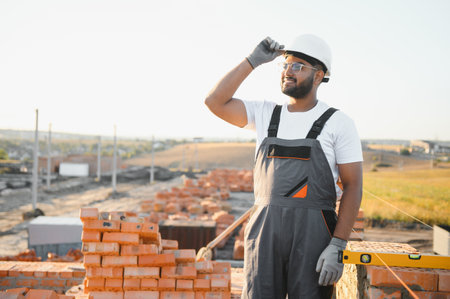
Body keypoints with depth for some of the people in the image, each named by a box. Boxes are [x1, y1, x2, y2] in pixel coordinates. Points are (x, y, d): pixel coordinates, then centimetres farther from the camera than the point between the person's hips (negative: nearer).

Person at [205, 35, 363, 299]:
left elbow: (353, 187, -3)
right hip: (265, 230, 3)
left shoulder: (338, 123, 1)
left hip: (313, 234, -3)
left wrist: (337, 248, -12)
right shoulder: (265, 114, 13)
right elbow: (215, 101, 3)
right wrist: (253, 61, 1)